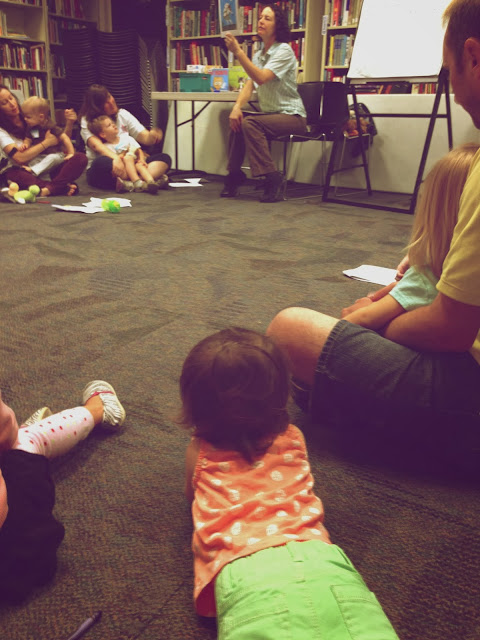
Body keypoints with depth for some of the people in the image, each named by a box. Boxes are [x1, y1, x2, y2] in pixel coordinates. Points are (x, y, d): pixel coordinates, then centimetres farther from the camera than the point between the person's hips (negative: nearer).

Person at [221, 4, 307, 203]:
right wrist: (237, 106, -14)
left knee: (250, 123, -28)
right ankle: (234, 175, -1)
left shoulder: (284, 51, -11)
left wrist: (238, 52, -28)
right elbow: (250, 84, 4)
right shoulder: (259, 54, 13)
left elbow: (261, 78, -26)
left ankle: (273, 180, -27)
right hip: (269, 113, 7)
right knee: (236, 121, -11)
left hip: (291, 116, -7)